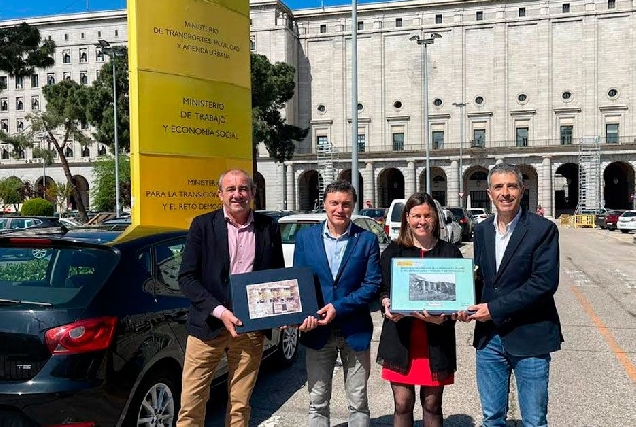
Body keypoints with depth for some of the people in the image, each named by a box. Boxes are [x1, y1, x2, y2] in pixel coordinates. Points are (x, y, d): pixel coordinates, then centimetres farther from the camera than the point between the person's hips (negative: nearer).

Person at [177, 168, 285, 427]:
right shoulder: (203, 225, -1)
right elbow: (186, 278, -4)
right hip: (208, 325, -1)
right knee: (191, 403, 3)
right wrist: (219, 311, -16)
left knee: (240, 404, 12)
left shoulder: (268, 228, 5)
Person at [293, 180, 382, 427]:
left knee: (358, 403, 10)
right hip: (317, 331, 1)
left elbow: (372, 285, -6)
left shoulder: (367, 240, -2)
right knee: (317, 402, 11)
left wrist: (338, 307, -16)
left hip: (355, 331, -1)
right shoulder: (306, 237, 3)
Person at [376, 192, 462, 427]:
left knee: (432, 404, 10)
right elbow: (381, 289, 8)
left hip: (436, 338, 0)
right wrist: (387, 304, -14)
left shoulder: (450, 252, 4)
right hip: (400, 336, 0)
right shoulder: (393, 251, 6)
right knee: (402, 403, 5)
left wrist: (445, 315, -16)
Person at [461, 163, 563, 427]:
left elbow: (545, 282, -17)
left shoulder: (543, 229, -9)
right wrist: (469, 305, -3)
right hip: (489, 337, 5)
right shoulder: (482, 230, 8)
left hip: (529, 338, -5)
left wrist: (495, 309, -17)